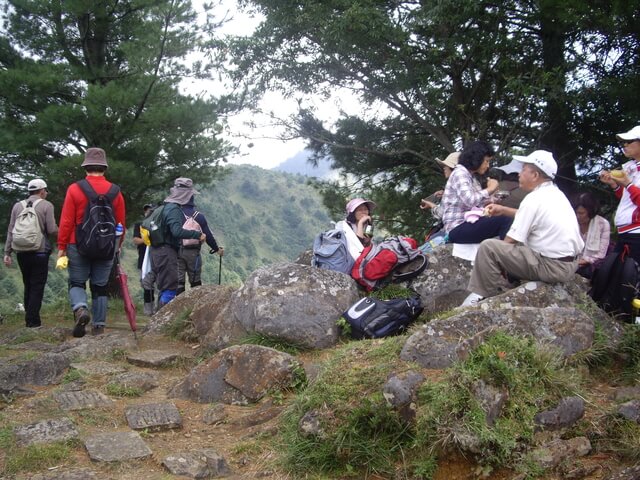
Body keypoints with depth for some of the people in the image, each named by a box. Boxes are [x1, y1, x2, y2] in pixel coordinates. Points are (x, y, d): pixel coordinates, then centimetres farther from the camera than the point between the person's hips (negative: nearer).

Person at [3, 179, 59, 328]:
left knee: (28, 286, 15)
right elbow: (52, 230, -10)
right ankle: (33, 321, -2)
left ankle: (29, 318, 17)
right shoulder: (46, 205, -3)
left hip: (21, 252, 5)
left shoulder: (18, 206, 10)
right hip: (40, 252, -5)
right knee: (37, 287, 1)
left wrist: (7, 252, 9)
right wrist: (60, 230, 12)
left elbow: (10, 231, 7)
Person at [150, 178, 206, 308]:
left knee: (164, 288, 16)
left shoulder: (167, 207, 14)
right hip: (167, 253, -10)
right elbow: (177, 231, -28)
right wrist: (197, 234, -22)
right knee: (170, 289, -8)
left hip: (158, 251, 10)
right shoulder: (174, 209, -16)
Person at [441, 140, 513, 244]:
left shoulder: (472, 177, 19)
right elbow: (470, 200, -24)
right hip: (458, 228, -9)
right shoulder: (460, 173, -8)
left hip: (467, 223, 9)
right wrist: (489, 189, -11)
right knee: (505, 221, -24)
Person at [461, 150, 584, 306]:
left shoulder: (534, 199, -16)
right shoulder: (556, 194, 10)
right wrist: (504, 210, 26)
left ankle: (485, 295, 0)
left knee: (488, 247, -14)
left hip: (551, 267, -10)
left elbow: (511, 240, -14)